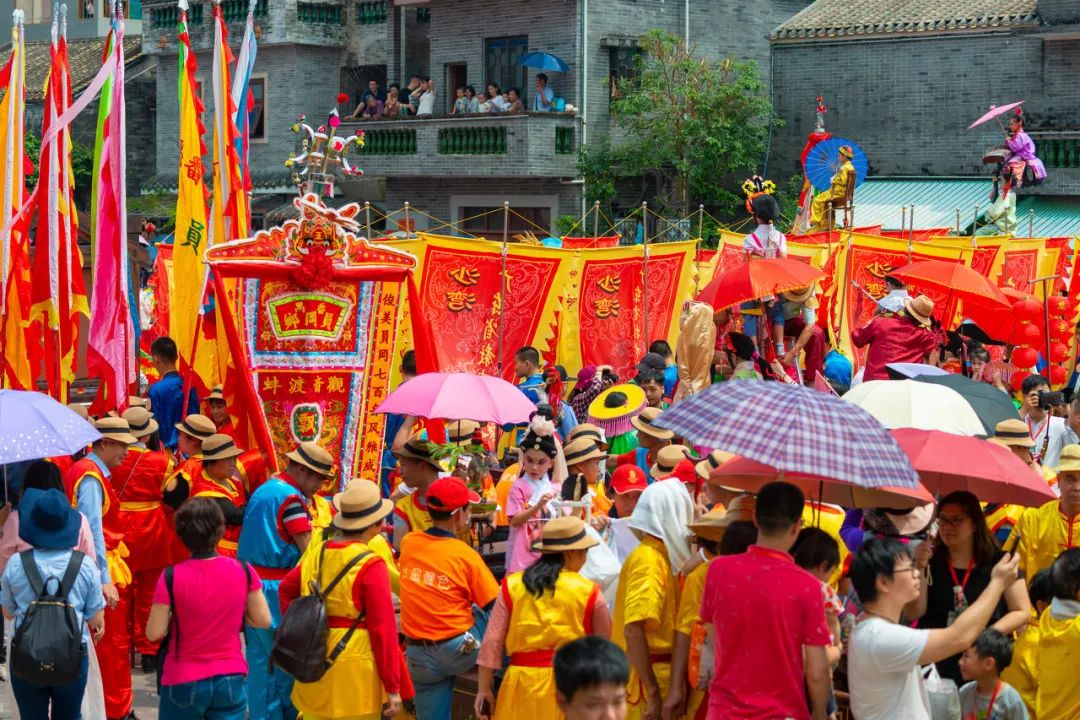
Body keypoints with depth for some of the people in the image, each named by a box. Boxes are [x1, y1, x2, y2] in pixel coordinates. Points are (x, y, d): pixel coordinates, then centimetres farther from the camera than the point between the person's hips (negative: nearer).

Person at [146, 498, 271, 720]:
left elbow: (154, 633, -12)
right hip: (232, 680, 2)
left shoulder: (172, 577, -15)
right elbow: (263, 620, 1)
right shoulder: (243, 571, -7)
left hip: (184, 683, -2)